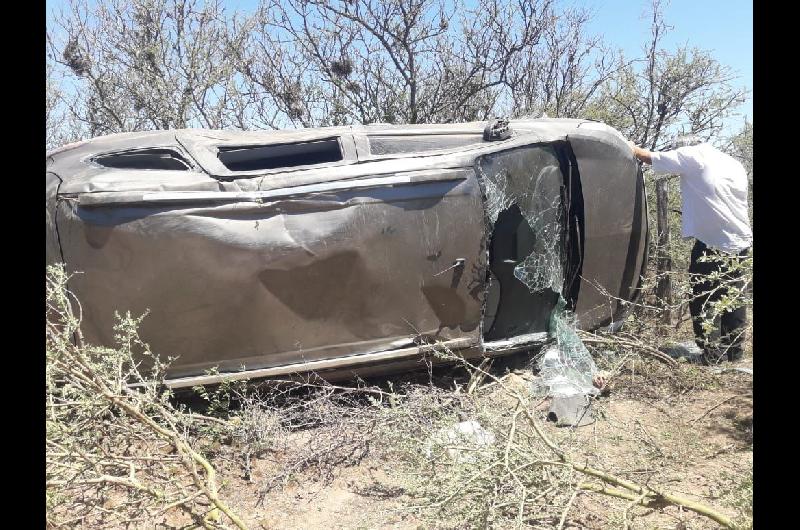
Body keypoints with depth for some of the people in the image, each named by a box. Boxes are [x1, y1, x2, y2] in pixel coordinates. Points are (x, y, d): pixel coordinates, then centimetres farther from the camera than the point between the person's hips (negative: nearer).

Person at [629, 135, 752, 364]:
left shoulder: (693, 156, -6)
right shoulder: (735, 164, 16)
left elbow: (652, 158, -2)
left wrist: (634, 149, 16)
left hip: (711, 243, -7)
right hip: (740, 242, 7)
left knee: (702, 298, 4)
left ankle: (712, 352, 5)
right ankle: (734, 350, 22)